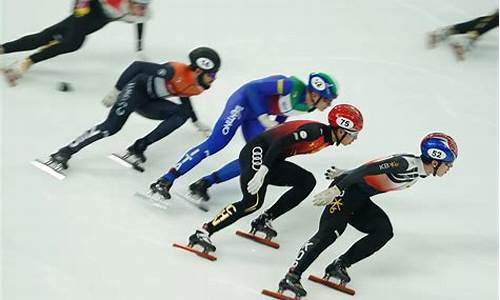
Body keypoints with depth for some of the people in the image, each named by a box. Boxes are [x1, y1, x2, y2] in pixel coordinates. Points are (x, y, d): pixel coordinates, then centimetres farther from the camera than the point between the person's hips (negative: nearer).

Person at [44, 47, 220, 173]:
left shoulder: (197, 87, -4)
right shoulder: (175, 71, -30)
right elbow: (138, 66, -26)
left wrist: (196, 121, 32)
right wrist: (116, 91, -24)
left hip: (149, 103, 8)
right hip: (136, 89, -8)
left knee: (182, 114, -13)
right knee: (111, 127, -24)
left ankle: (140, 147, -14)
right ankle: (65, 152, -16)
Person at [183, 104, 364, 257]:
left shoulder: (327, 138, 10)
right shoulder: (315, 131, -20)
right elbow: (281, 142, -28)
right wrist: (263, 170, -33)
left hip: (270, 161, 10)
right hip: (255, 153, -10)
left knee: (307, 181, -1)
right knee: (253, 202, -23)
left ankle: (264, 221, 1)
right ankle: (204, 232, -21)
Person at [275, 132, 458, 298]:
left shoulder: (417, 173, 9)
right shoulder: (405, 163, -22)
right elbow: (368, 169, -28)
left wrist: (345, 174, 25)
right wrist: (336, 189, -32)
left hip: (360, 200, 10)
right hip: (345, 191, -10)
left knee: (384, 231, -5)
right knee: (329, 233, -21)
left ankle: (339, 266, -1)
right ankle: (291, 277, -21)